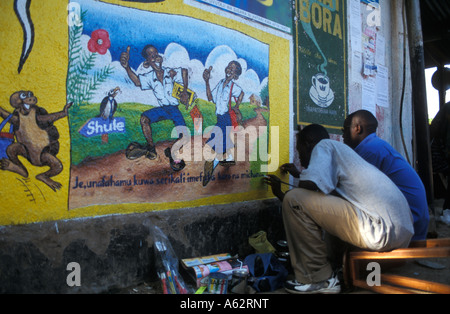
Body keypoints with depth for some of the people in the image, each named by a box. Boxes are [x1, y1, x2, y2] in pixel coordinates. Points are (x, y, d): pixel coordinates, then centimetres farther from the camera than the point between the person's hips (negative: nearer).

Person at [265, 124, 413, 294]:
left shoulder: (324, 145, 1)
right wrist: (280, 193, 38)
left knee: (294, 200, -12)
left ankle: (317, 279, -2)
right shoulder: (340, 151, 28)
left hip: (381, 230, -11)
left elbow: (311, 183, -20)